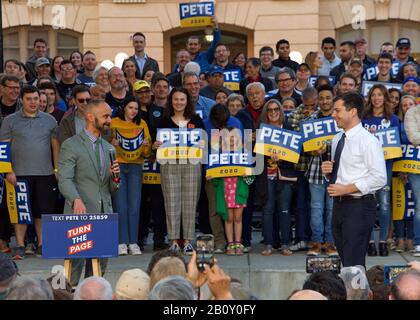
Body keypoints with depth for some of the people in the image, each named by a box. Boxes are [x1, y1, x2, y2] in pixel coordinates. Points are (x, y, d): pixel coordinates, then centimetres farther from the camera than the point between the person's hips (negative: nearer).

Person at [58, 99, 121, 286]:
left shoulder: (109, 148, 18)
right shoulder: (71, 145, -2)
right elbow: (64, 180, -13)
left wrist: (115, 177, -2)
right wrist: (76, 200, -31)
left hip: (104, 213, 6)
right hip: (80, 212, -6)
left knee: (101, 261, 7)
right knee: (75, 259, -7)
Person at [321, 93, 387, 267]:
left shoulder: (368, 140, -12)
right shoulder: (337, 139, 13)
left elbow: (380, 178, -17)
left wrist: (347, 189, -19)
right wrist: (328, 171, 2)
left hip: (359, 206, -8)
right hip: (339, 204, 8)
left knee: (354, 264, -9)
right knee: (344, 259, 13)